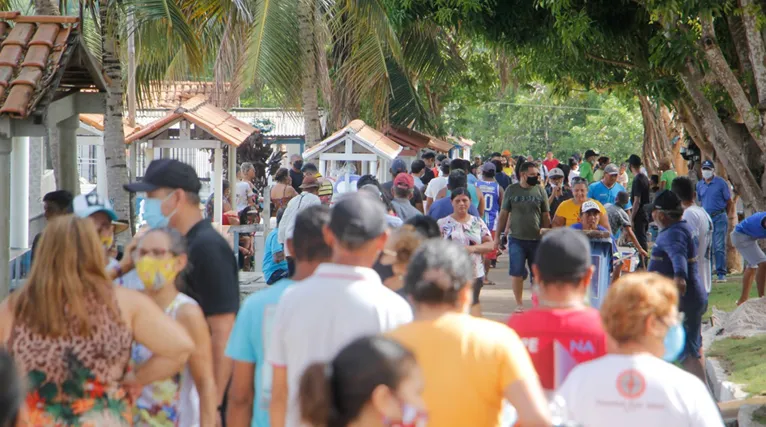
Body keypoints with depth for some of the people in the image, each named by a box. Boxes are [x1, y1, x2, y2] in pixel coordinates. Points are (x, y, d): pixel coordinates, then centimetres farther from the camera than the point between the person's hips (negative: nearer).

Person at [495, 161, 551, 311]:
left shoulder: (540, 191, 5)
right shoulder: (511, 190, 2)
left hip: (537, 239, 1)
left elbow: (546, 216, 9)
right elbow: (503, 214, 7)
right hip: (516, 238, -1)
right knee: (516, 272, -3)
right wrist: (497, 236, 5)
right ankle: (518, 303, 9)